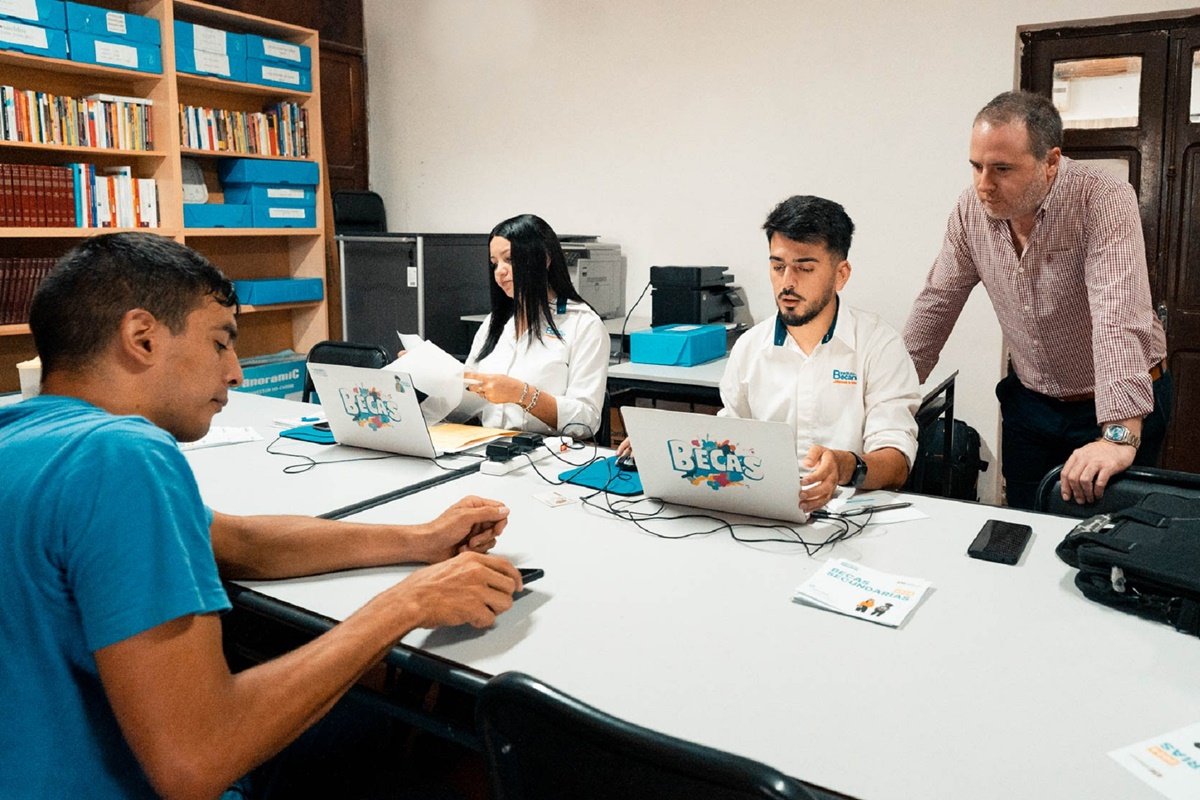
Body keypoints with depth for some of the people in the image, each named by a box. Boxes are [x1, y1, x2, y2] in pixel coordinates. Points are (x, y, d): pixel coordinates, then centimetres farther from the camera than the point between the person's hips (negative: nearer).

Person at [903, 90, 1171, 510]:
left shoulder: (1105, 201, -23)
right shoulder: (971, 210, -8)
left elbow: (1120, 317, -35)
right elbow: (936, 306, 1)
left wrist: (1120, 436, -44)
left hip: (1117, 404, -4)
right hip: (1029, 401, 4)